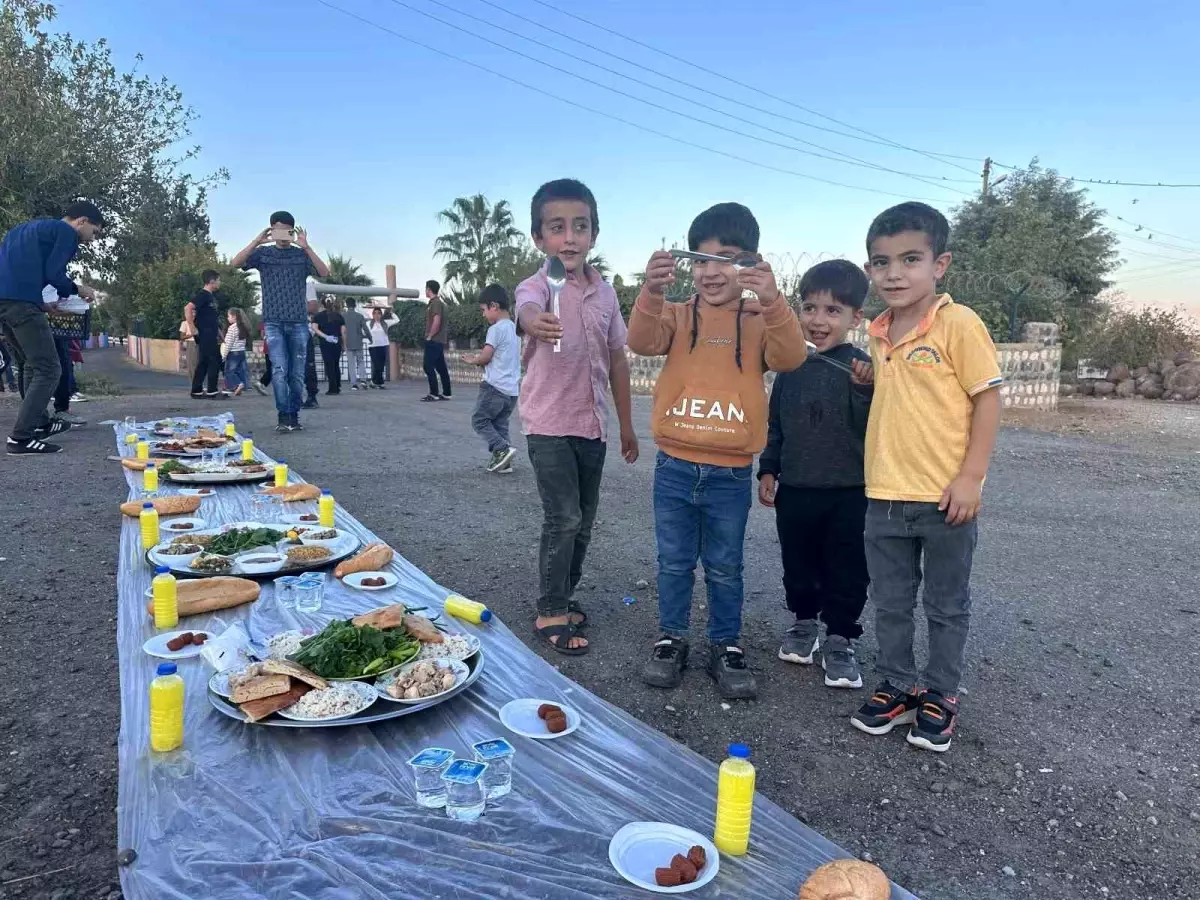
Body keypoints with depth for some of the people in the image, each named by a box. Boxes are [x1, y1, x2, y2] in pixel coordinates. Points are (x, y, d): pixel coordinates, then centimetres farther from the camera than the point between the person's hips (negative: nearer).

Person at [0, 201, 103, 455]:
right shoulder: (66, 232, 4)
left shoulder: (29, 228, 31)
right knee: (48, 370, -7)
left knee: (34, 365, 23)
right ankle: (21, 438, -14)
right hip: (21, 301, -9)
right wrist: (77, 289, 11)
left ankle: (39, 422, 31)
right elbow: (53, 272, -7)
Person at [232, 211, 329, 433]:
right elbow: (235, 263, -7)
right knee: (279, 369, -14)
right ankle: (283, 416, -10)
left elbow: (324, 273, -8)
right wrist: (256, 241, -15)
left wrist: (306, 247, -17)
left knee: (297, 373, 4)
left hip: (298, 323, 1)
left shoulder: (302, 255, 6)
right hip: (273, 322, -1)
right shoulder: (263, 253, 6)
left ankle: (294, 416, 13)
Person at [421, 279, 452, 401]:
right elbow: (445, 323, 21)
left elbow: (437, 322, -22)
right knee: (441, 368, 9)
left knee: (429, 367, -8)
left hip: (433, 341, -10)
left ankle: (433, 394, -8)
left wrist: (429, 336, -14)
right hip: (439, 341, 10)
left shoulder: (435, 303, -12)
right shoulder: (438, 302, 18)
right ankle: (446, 394, 10)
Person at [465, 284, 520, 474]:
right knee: (500, 424, 13)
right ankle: (503, 461, 10)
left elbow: (485, 358, -13)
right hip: (512, 388, 8)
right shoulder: (515, 328, 14)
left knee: (479, 421, 3)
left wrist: (472, 360, 6)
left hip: (495, 387, -8)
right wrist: (482, 355, 15)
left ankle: (502, 449, -10)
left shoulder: (496, 329, -13)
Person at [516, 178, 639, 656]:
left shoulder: (606, 292, 5)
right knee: (562, 519, -7)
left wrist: (627, 425, 13)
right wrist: (537, 324, -62)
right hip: (549, 423, -5)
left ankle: (564, 598, 29)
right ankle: (550, 613, 8)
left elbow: (617, 360, 11)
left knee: (584, 521, 13)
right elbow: (527, 310, -37)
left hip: (592, 424, 6)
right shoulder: (537, 286, -11)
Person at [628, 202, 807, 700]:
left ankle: (726, 647, 28)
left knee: (725, 569, 12)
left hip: (731, 474, -1)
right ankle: (671, 639, 29)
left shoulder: (761, 320, -1)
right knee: (674, 562, 14)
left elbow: (790, 357, -19)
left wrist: (772, 301, -35)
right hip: (674, 467, 1)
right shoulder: (678, 314, 2)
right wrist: (651, 292, -35)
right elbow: (643, 341, -16)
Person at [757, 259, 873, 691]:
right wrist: (768, 470, 9)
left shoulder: (861, 368, -9)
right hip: (794, 489, 4)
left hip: (849, 493, -4)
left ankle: (840, 640, 22)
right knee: (798, 566, 17)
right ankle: (804, 622, 37)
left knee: (847, 573, 7)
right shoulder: (790, 366, 5)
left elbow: (874, 428, -17)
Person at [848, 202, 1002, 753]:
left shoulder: (959, 324, -12)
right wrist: (872, 380, 2)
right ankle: (899, 687, 32)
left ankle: (940, 697, 28)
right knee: (890, 603, 15)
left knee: (947, 606, 12)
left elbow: (987, 397, -11)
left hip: (944, 498, -5)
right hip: (884, 496, 6)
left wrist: (971, 475, -15)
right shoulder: (880, 334, 8)